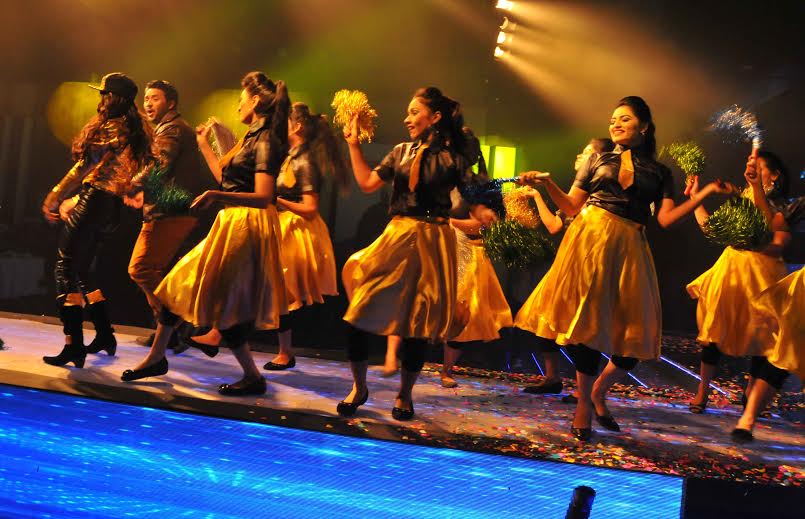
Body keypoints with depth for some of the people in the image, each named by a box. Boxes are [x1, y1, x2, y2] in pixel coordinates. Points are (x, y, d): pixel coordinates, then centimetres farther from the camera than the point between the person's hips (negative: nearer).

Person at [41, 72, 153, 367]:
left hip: (95, 201, -9)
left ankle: (74, 346, -11)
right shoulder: (136, 131, 16)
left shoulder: (112, 128, -10)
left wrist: (55, 196, -6)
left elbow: (85, 167, -13)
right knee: (82, 272, 19)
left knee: (67, 271, -7)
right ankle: (105, 335, 25)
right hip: (112, 208, 9)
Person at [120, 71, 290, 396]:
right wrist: (204, 144, 30)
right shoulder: (252, 139, 14)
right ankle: (157, 357, 24)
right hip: (231, 223, 10)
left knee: (224, 301, -4)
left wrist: (214, 196, -29)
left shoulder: (265, 141, -14)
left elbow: (263, 198, -24)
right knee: (181, 282, 12)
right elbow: (225, 177, 22)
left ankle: (253, 378, 9)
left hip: (245, 226, -10)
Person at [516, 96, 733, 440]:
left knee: (635, 332, -2)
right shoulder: (597, 160, 15)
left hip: (628, 248, 1)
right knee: (587, 321, -7)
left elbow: (665, 218, 4)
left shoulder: (659, 173, 15)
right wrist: (546, 184, -5)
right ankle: (584, 403, 5)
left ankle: (599, 390, 22)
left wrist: (704, 193, -1)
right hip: (589, 240, -1)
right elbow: (571, 207, 10)